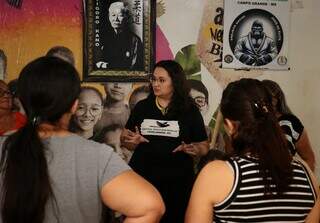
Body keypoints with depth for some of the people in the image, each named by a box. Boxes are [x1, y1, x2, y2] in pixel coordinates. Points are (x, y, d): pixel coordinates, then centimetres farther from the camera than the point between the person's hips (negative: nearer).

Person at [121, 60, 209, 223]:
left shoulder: (189, 110, 1)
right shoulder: (141, 107, 6)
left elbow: (204, 146, 3)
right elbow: (124, 138, 10)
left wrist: (192, 149, -17)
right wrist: (131, 141, -11)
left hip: (177, 182, -1)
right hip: (141, 178, 2)